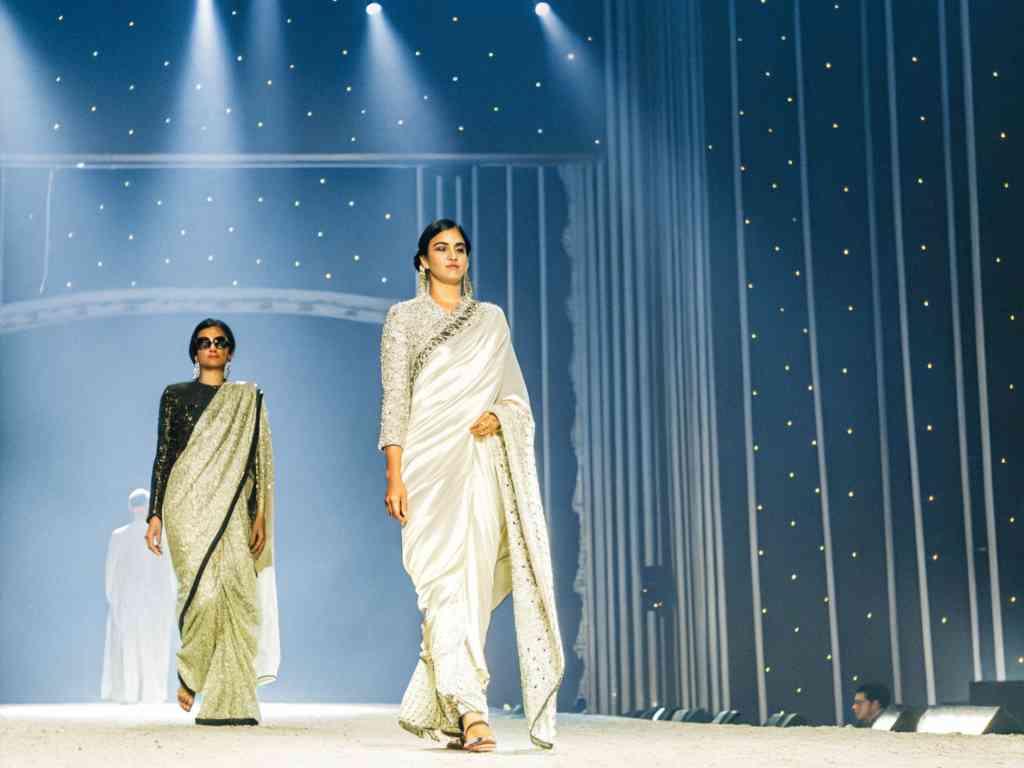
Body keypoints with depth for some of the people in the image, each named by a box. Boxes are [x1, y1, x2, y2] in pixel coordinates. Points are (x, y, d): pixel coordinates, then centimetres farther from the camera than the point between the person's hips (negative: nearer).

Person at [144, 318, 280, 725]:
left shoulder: (248, 399, 14)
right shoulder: (175, 395, 12)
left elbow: (259, 459, 10)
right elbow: (163, 455, 8)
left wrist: (260, 517, 0)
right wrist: (155, 515, 0)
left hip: (231, 508, 1)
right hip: (188, 504, -1)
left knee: (234, 595, -9)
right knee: (203, 590, -18)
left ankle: (229, 703, -2)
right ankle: (189, 671, 9)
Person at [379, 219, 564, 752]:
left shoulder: (492, 319, 18)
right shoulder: (404, 318, 8)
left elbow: (517, 395, 18)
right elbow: (394, 400, 0)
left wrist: (497, 415, -6)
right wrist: (395, 475, -9)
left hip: (482, 463, 4)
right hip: (430, 463, -3)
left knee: (477, 582, 0)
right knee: (447, 579, -14)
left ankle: (432, 708, 14)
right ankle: (470, 713, -19)